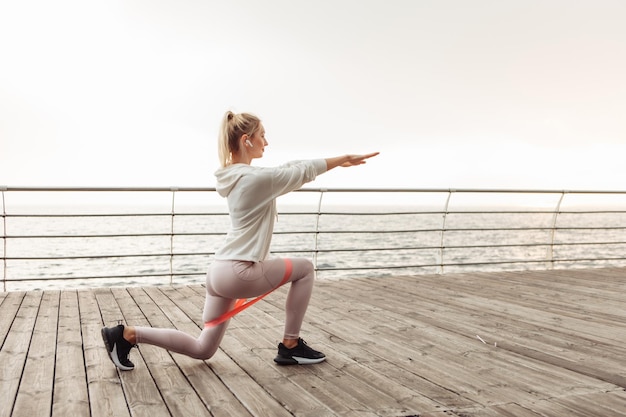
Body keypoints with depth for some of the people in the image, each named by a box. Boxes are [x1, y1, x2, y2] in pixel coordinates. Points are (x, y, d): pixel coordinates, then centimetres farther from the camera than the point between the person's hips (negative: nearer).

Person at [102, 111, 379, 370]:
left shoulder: (234, 175, 13)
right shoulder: (256, 178, -15)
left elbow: (289, 169, 18)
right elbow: (304, 171, -6)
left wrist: (337, 161, 22)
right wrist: (343, 159, 9)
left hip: (221, 272, 9)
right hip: (238, 273, -9)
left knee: (202, 349, 17)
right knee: (304, 269, 8)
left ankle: (127, 334, 10)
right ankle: (290, 346, 14)